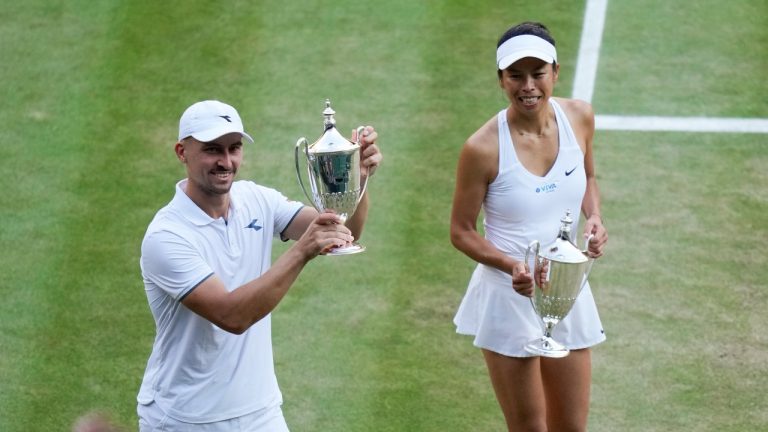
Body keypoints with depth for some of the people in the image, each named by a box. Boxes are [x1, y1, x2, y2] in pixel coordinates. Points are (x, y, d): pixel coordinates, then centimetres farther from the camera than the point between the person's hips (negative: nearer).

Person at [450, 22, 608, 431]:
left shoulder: (578, 117, -6)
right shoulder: (483, 148, -21)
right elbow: (461, 232, -10)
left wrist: (594, 217, -6)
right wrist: (512, 266, -26)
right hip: (509, 298, -5)